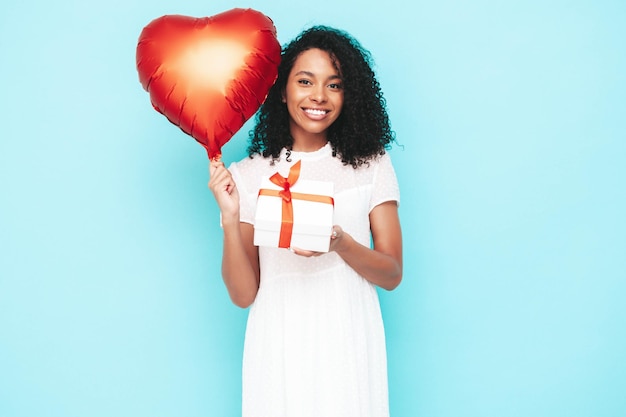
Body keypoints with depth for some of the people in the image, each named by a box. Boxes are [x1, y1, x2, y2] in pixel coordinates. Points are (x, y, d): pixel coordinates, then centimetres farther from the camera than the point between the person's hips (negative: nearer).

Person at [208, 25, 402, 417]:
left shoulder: (370, 165, 0)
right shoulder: (249, 175, -2)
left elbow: (392, 275, -1)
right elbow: (244, 294, -3)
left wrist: (340, 242, -19)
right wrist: (229, 219, -17)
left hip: (348, 344, 1)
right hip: (279, 346, 0)